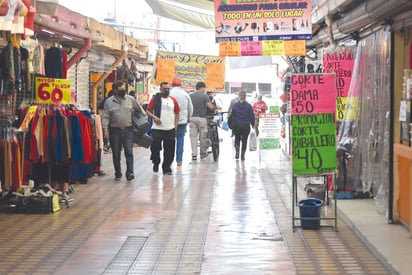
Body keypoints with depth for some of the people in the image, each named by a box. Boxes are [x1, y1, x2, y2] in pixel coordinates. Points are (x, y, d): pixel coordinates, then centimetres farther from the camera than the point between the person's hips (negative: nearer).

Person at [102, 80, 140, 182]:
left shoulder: (130, 99, 5)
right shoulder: (109, 102, 2)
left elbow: (139, 109, 17)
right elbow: (106, 117, 0)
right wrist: (105, 129, -9)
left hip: (128, 130, 0)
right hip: (115, 130, 0)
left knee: (129, 152, -9)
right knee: (116, 154, 6)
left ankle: (129, 173, -14)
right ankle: (118, 174, 16)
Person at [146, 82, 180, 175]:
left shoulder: (173, 100, 9)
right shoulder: (155, 99, 3)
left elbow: (177, 114, 14)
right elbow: (148, 111, 5)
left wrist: (175, 126, 4)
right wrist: (154, 117, -14)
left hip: (170, 129, 2)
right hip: (157, 129, -2)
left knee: (169, 150, 3)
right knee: (155, 147, -2)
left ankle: (166, 168, 13)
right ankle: (156, 163, 23)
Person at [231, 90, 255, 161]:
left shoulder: (235, 105, -4)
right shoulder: (248, 106, -7)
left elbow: (232, 115, 1)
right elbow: (251, 116, -3)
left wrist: (232, 125, 11)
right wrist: (253, 124, 10)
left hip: (236, 125, 1)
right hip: (246, 126, -1)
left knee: (237, 138, 17)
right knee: (244, 140, 9)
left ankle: (237, 152, -4)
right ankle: (242, 155, 5)